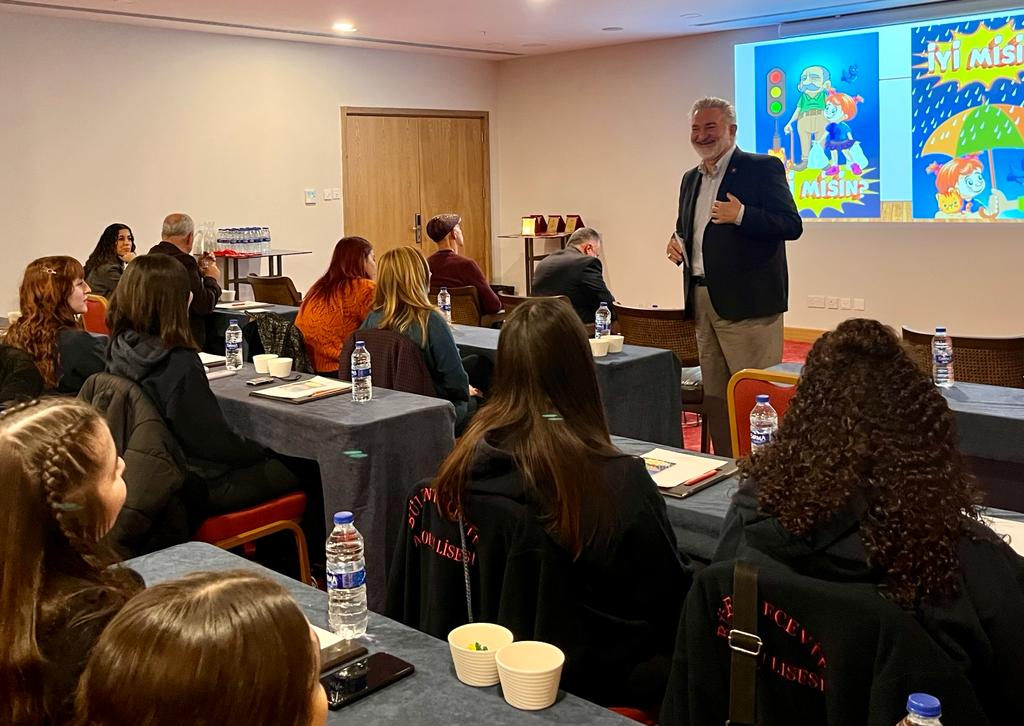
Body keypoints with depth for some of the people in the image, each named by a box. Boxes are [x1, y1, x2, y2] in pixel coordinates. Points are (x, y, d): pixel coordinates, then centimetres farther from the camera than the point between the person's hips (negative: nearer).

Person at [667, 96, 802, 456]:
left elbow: (791, 224, -12)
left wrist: (741, 215, -24)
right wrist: (679, 243, 4)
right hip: (702, 301, 7)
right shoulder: (691, 179, 17)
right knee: (714, 396, 12)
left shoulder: (763, 168, -4)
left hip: (747, 303, -7)